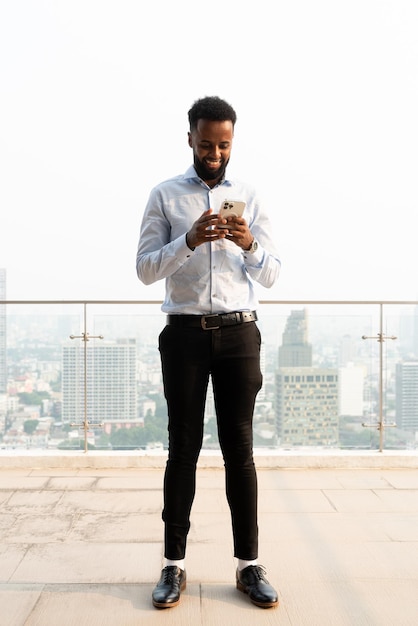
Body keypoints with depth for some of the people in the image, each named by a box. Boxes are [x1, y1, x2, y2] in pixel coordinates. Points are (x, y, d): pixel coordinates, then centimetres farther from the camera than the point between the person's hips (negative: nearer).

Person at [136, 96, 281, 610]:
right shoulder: (164, 195, 6)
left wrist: (250, 245, -15)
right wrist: (189, 240, -18)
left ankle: (248, 565, 12)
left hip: (239, 333, 1)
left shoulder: (249, 197, 10)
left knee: (239, 447, 4)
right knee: (183, 448, 3)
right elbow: (145, 269, -2)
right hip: (185, 332, -1)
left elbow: (272, 274, 6)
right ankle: (174, 565, 13)